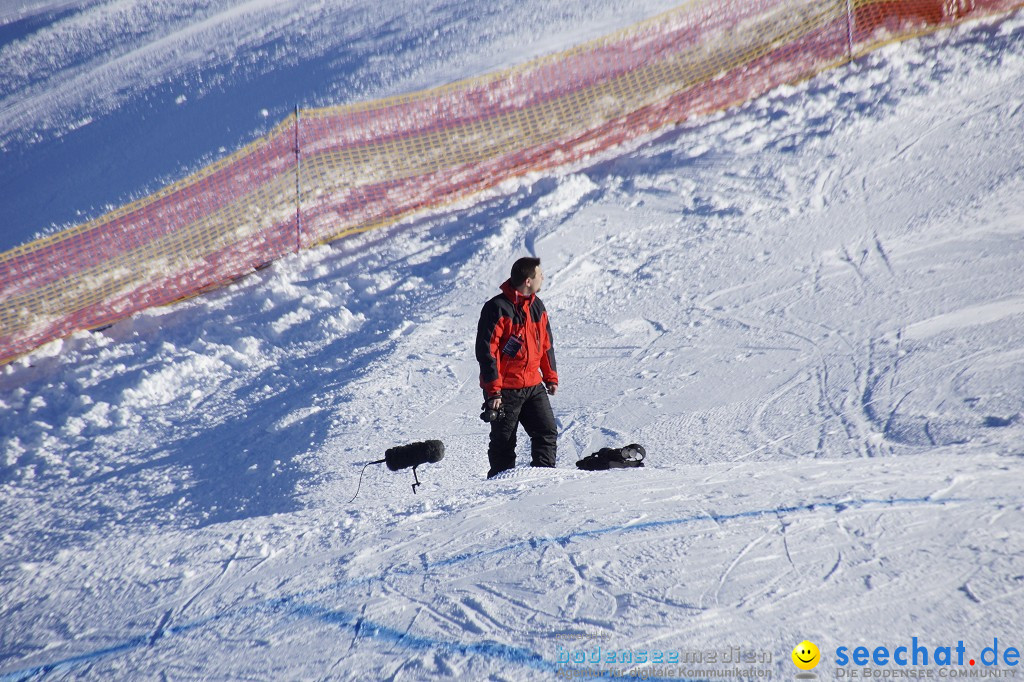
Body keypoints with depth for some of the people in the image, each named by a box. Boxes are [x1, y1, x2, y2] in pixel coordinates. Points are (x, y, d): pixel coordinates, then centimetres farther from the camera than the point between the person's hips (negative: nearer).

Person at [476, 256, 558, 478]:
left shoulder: (536, 306, 9)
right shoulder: (497, 309, -15)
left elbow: (546, 343, 20)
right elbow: (486, 350, -16)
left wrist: (550, 376, 20)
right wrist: (493, 389, -17)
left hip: (533, 386, 6)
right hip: (504, 390, -6)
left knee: (547, 432, 0)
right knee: (503, 442, 4)